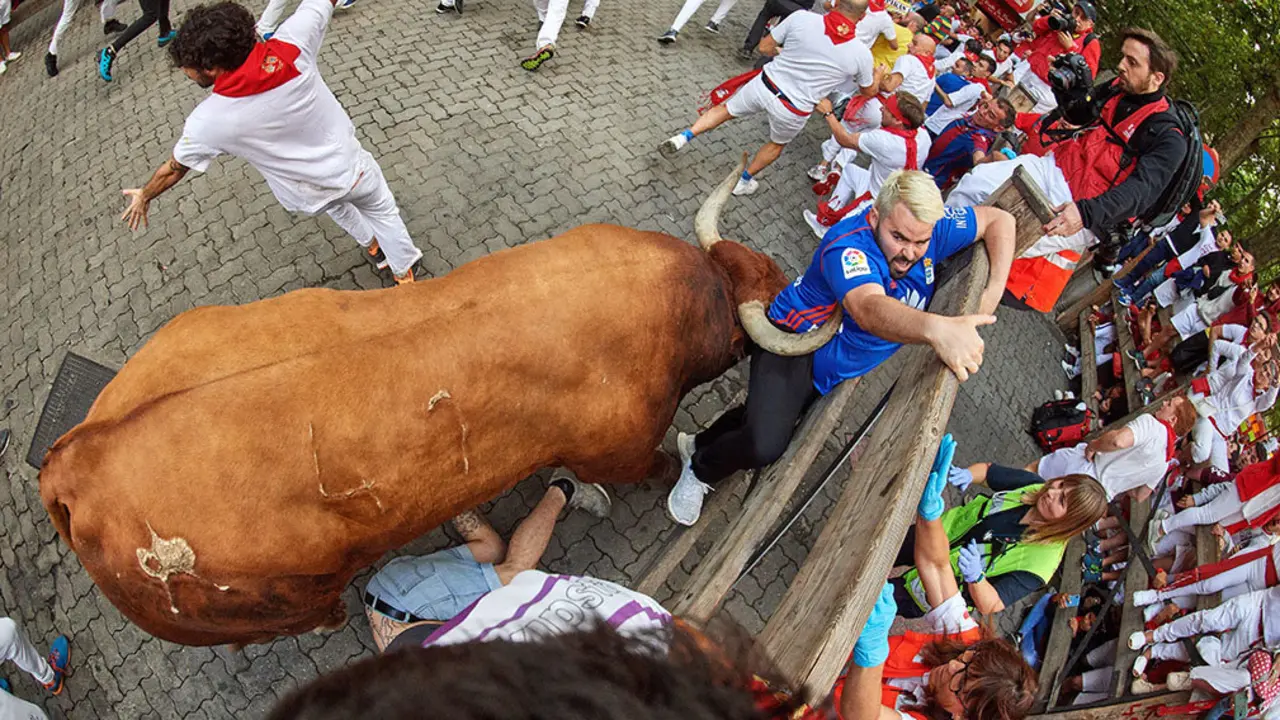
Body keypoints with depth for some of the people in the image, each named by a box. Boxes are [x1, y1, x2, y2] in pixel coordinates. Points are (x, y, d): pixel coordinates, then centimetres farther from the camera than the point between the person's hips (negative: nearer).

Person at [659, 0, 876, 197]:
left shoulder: (802, 18, -15)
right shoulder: (861, 54, -12)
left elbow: (765, 47, 0)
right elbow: (868, 92, 8)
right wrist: (877, 76, 30)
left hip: (764, 86, 0)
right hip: (792, 110, 0)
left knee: (724, 109, 26)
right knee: (777, 144, 31)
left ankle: (683, 137, 17)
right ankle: (743, 181, 43)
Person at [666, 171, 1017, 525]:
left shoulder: (934, 229, -14)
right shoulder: (849, 245, -36)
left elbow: (999, 219, -1)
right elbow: (869, 310, -54)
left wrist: (993, 292, -14)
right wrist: (936, 328, -73)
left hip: (830, 370, 8)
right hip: (794, 342, -8)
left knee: (770, 417, 25)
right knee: (765, 445, -28)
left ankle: (699, 443, 54)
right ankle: (700, 470, 5)